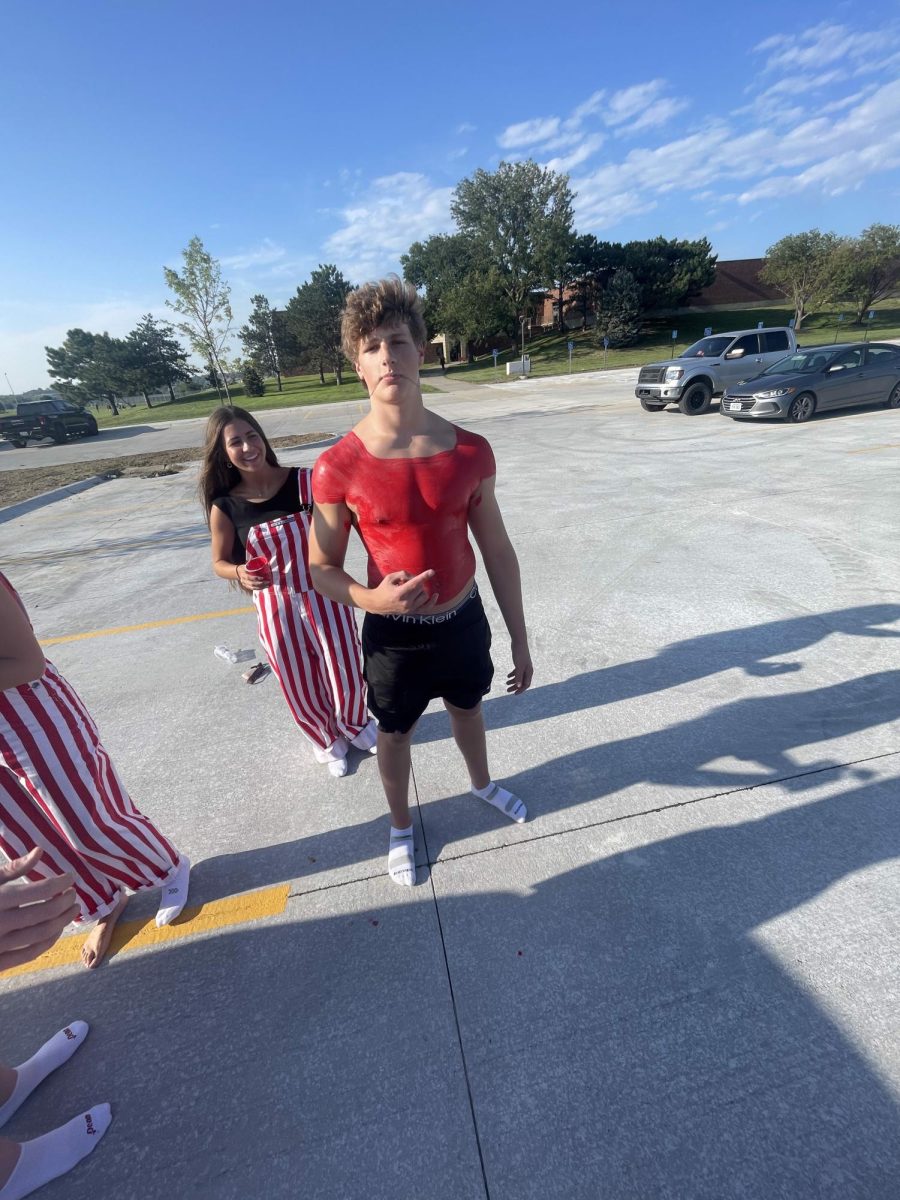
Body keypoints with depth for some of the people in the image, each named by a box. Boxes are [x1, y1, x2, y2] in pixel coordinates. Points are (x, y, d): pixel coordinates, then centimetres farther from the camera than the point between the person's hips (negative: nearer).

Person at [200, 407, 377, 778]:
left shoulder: (305, 481, -11)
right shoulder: (225, 506, -8)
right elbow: (219, 562, 3)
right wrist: (240, 573, -18)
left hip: (324, 596, 0)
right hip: (275, 608, 1)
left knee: (345, 671, 15)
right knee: (300, 685, 17)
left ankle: (355, 724, 48)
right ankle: (326, 740, 47)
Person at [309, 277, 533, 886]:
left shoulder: (470, 451, -10)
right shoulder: (338, 468, -18)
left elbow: (498, 551, -3)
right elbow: (322, 567, -8)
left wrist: (520, 641, 2)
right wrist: (372, 599, -29)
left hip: (465, 621, 3)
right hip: (395, 634, -2)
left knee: (468, 709, 28)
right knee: (395, 733, 20)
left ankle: (482, 783, 62)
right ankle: (401, 826, 51)